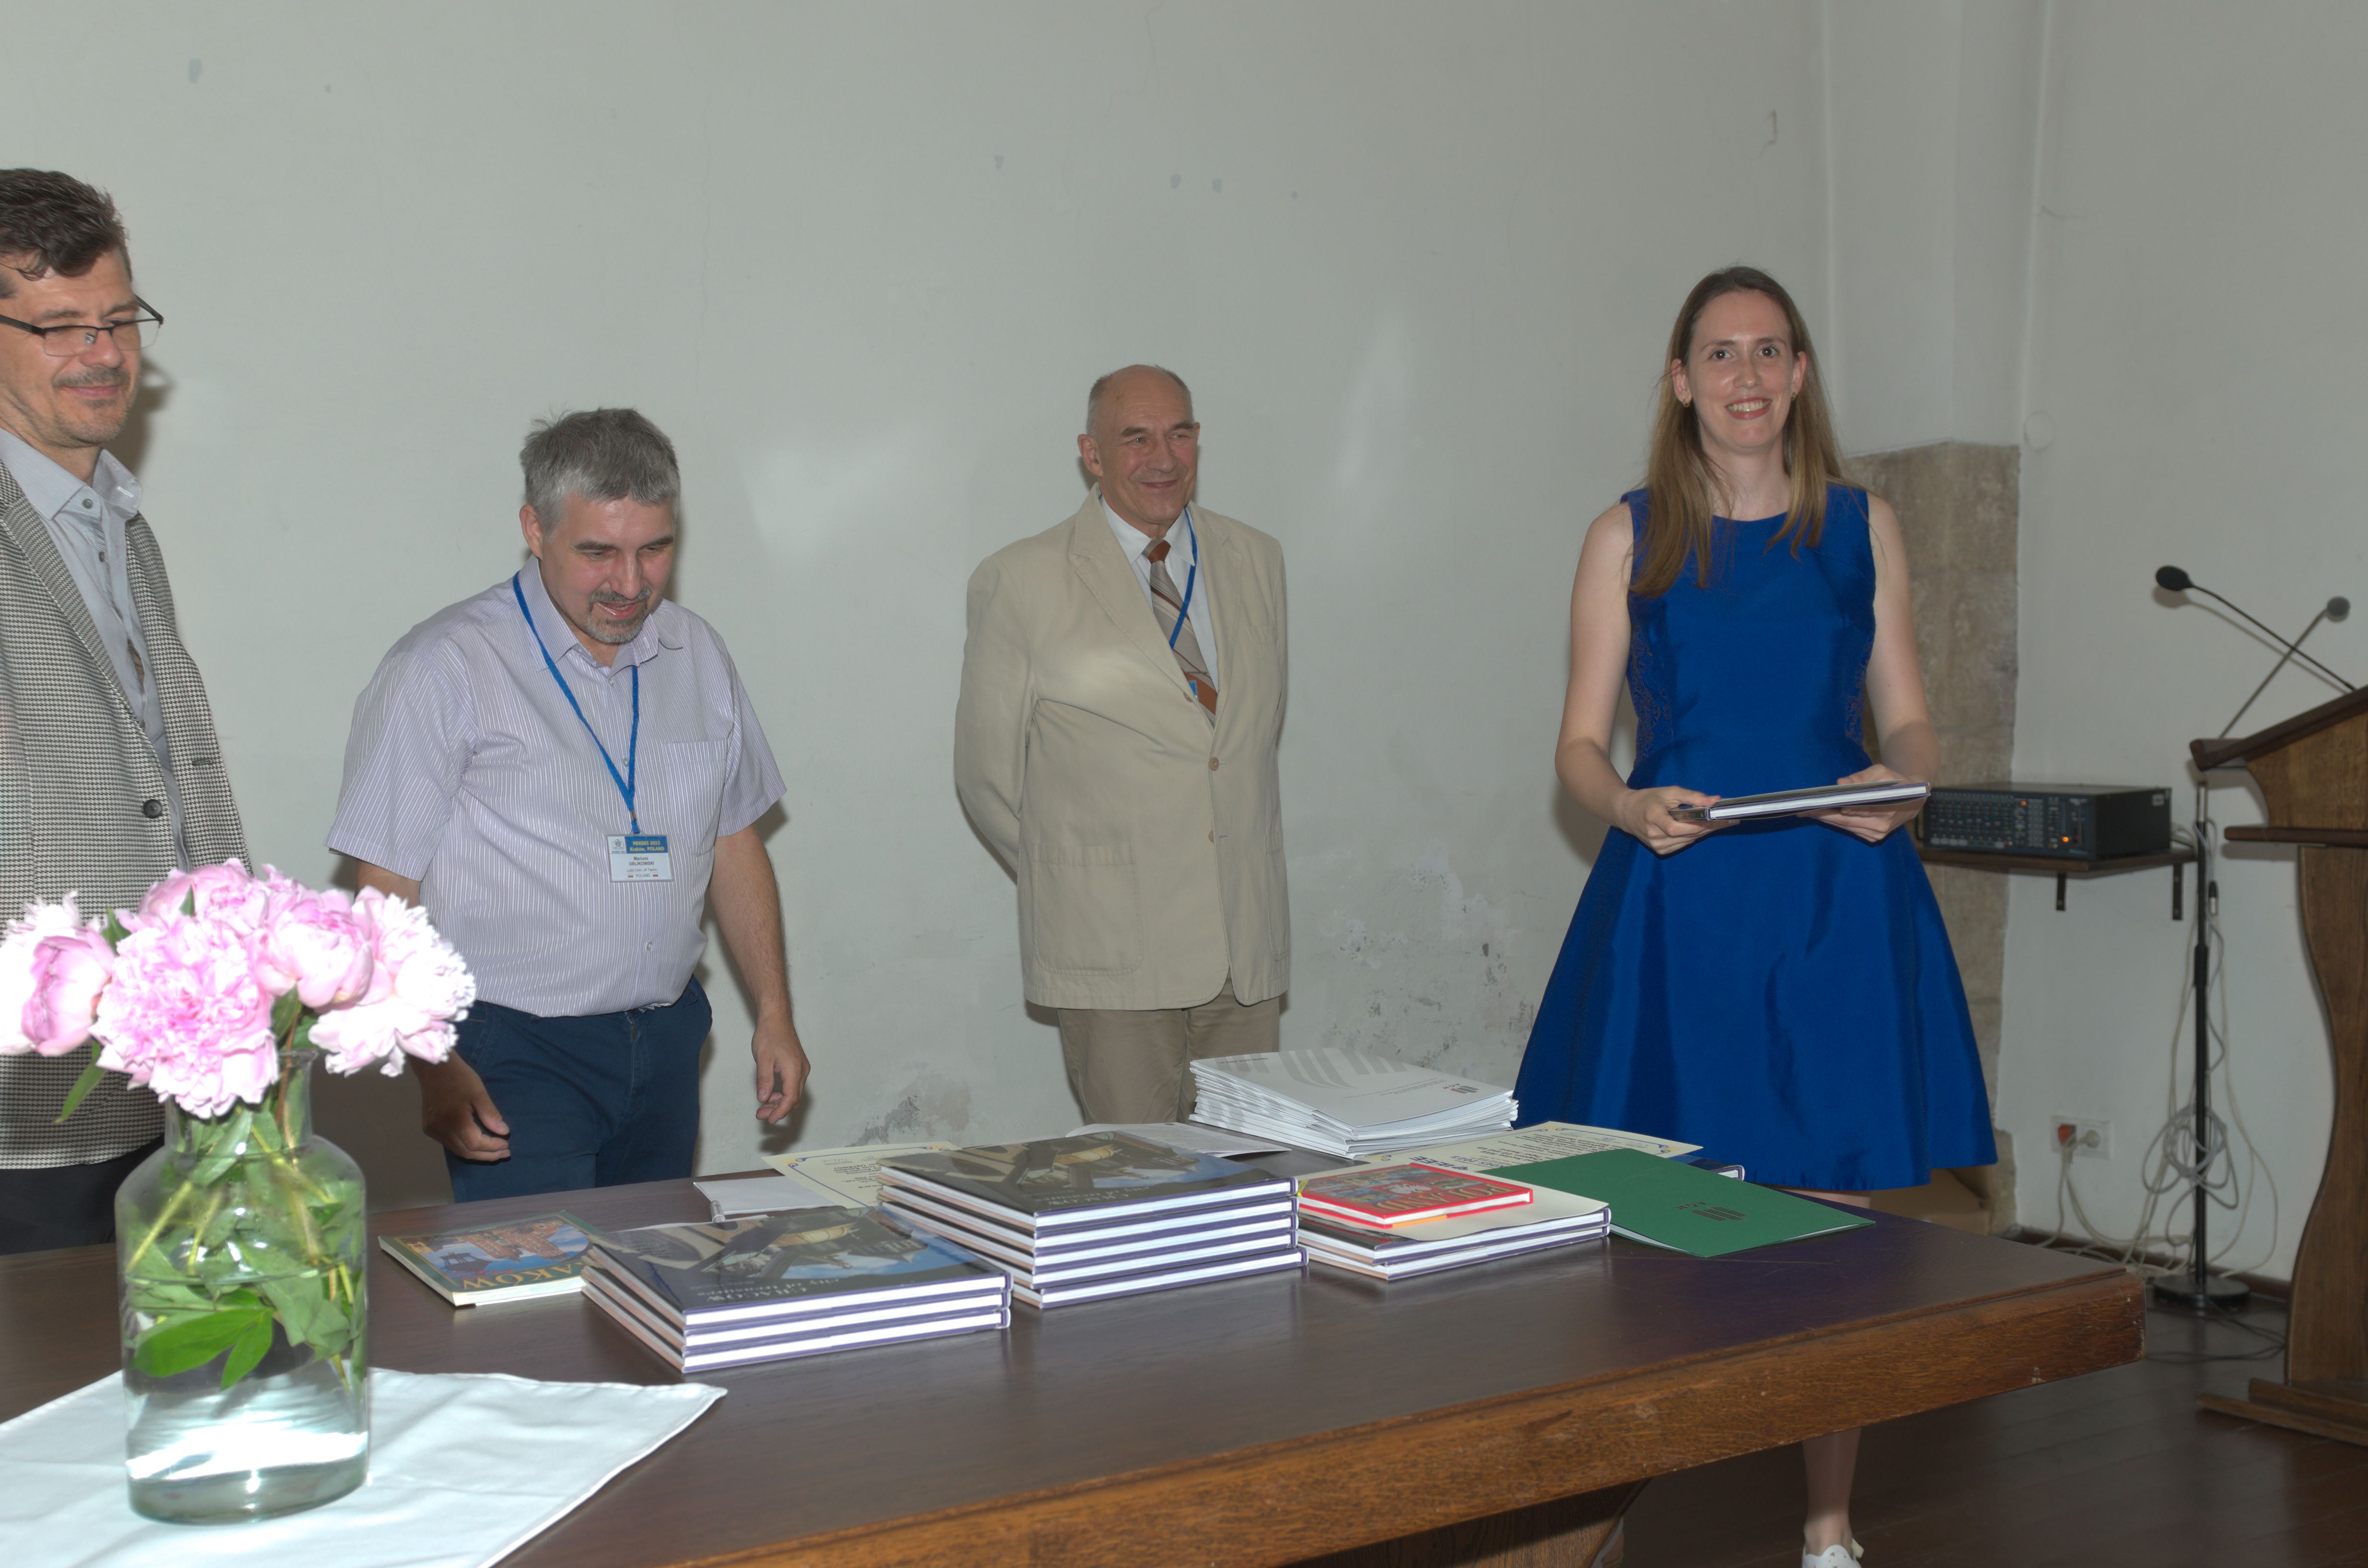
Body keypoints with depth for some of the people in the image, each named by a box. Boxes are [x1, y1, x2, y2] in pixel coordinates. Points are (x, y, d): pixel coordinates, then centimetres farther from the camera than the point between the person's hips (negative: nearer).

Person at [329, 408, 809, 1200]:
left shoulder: (697, 653, 7)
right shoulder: (445, 667, -10)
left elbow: (734, 841, 16)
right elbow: (387, 888, -11)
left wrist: (775, 1014, 13)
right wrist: (433, 1066, -19)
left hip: (665, 1043, 5)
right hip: (513, 1053, -5)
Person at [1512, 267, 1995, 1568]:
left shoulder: (1862, 530, 11)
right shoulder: (1628, 538, 6)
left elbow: (1909, 720, 13)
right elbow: (1579, 743, 5)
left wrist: (1898, 782, -9)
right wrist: (1630, 806, -16)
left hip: (1836, 896, 1)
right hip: (1675, 900, -1)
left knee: (1832, 1212, 2)